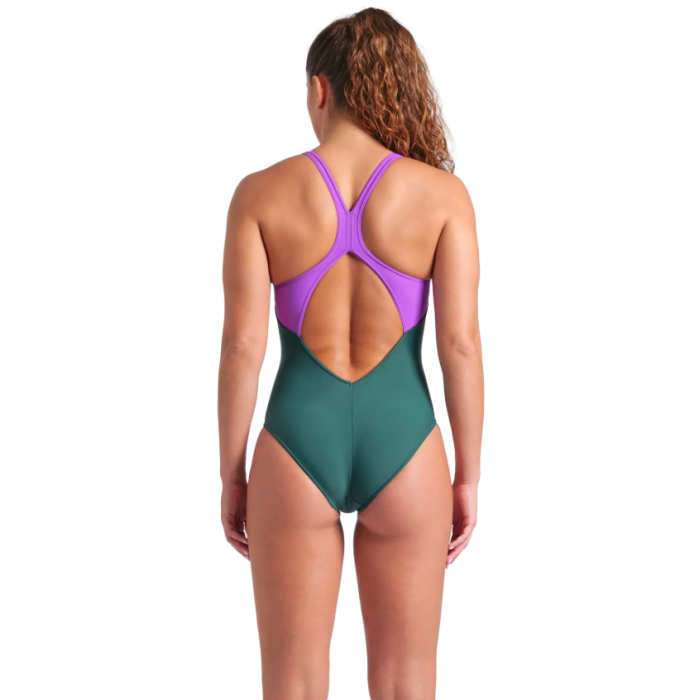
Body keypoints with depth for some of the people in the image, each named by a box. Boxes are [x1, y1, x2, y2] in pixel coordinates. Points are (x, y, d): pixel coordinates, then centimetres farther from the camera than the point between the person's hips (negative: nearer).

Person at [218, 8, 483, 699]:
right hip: (401, 448, 1)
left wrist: (231, 476, 4)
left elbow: (241, 346, -7)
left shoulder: (261, 193, -5)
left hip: (297, 446, 0)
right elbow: (461, 342, -8)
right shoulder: (442, 192, -4)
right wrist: (468, 477, 2)